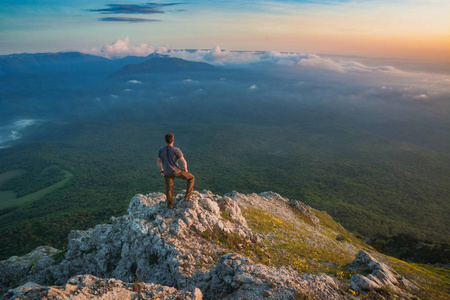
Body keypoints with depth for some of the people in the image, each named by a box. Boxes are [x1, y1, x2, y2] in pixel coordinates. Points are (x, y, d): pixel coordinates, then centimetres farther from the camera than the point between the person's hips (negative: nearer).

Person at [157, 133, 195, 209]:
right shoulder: (176, 150, -20)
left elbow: (158, 162, 5)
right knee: (191, 178, 17)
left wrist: (161, 171, 20)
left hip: (167, 173, 4)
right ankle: (187, 196, 16)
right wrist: (185, 170, 2)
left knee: (169, 189, 22)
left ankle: (170, 205, 37)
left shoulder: (161, 150, -6)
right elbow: (184, 162, -17)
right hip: (177, 171, -4)